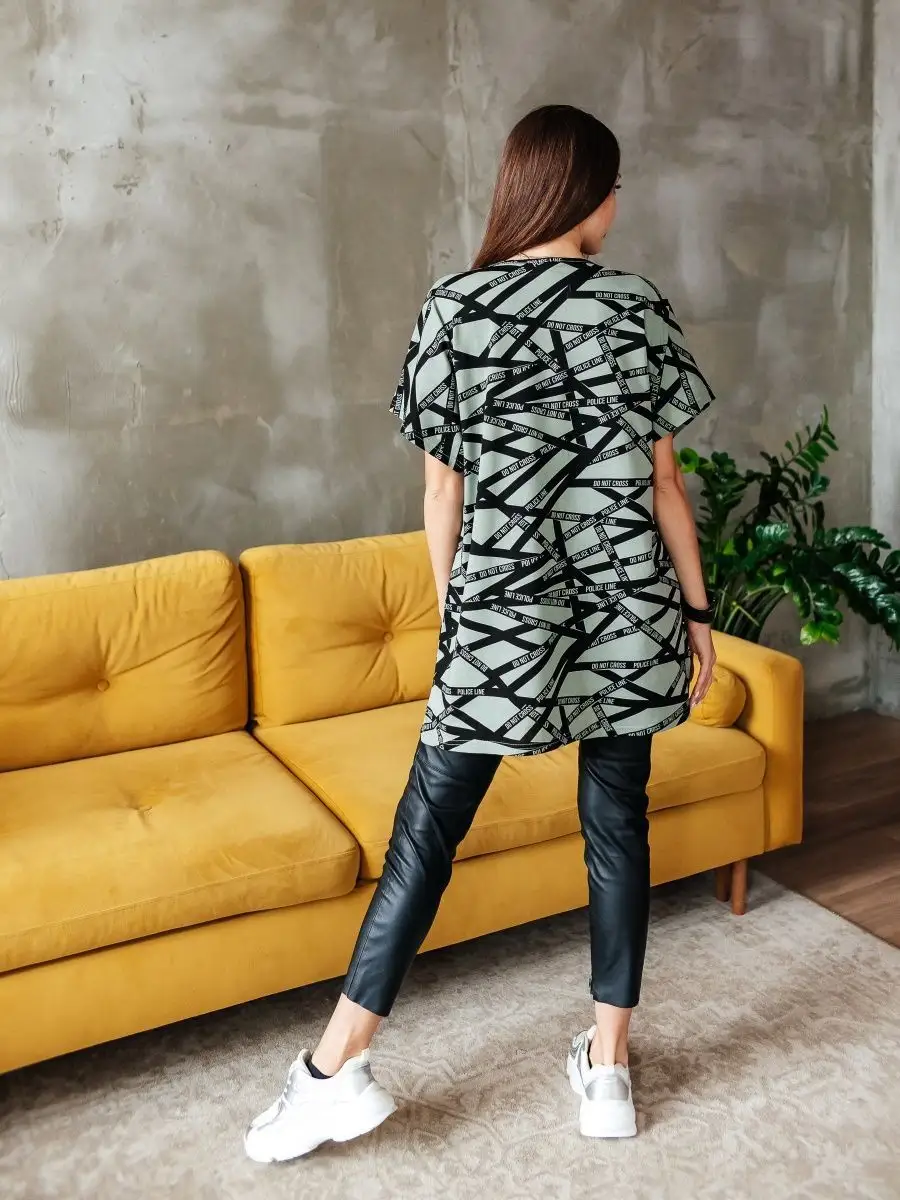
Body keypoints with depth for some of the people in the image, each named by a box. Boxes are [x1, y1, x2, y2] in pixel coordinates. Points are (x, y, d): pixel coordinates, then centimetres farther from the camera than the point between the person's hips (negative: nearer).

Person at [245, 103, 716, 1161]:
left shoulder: (452, 308, -1)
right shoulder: (636, 310, -1)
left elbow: (442, 490, 1)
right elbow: (663, 482, 0)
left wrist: (453, 614, 11)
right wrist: (696, 610, 9)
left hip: (500, 609, -1)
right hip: (625, 607, 1)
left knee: (428, 829, 6)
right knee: (616, 823, 12)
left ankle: (337, 1068, 11)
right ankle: (607, 1067, 24)